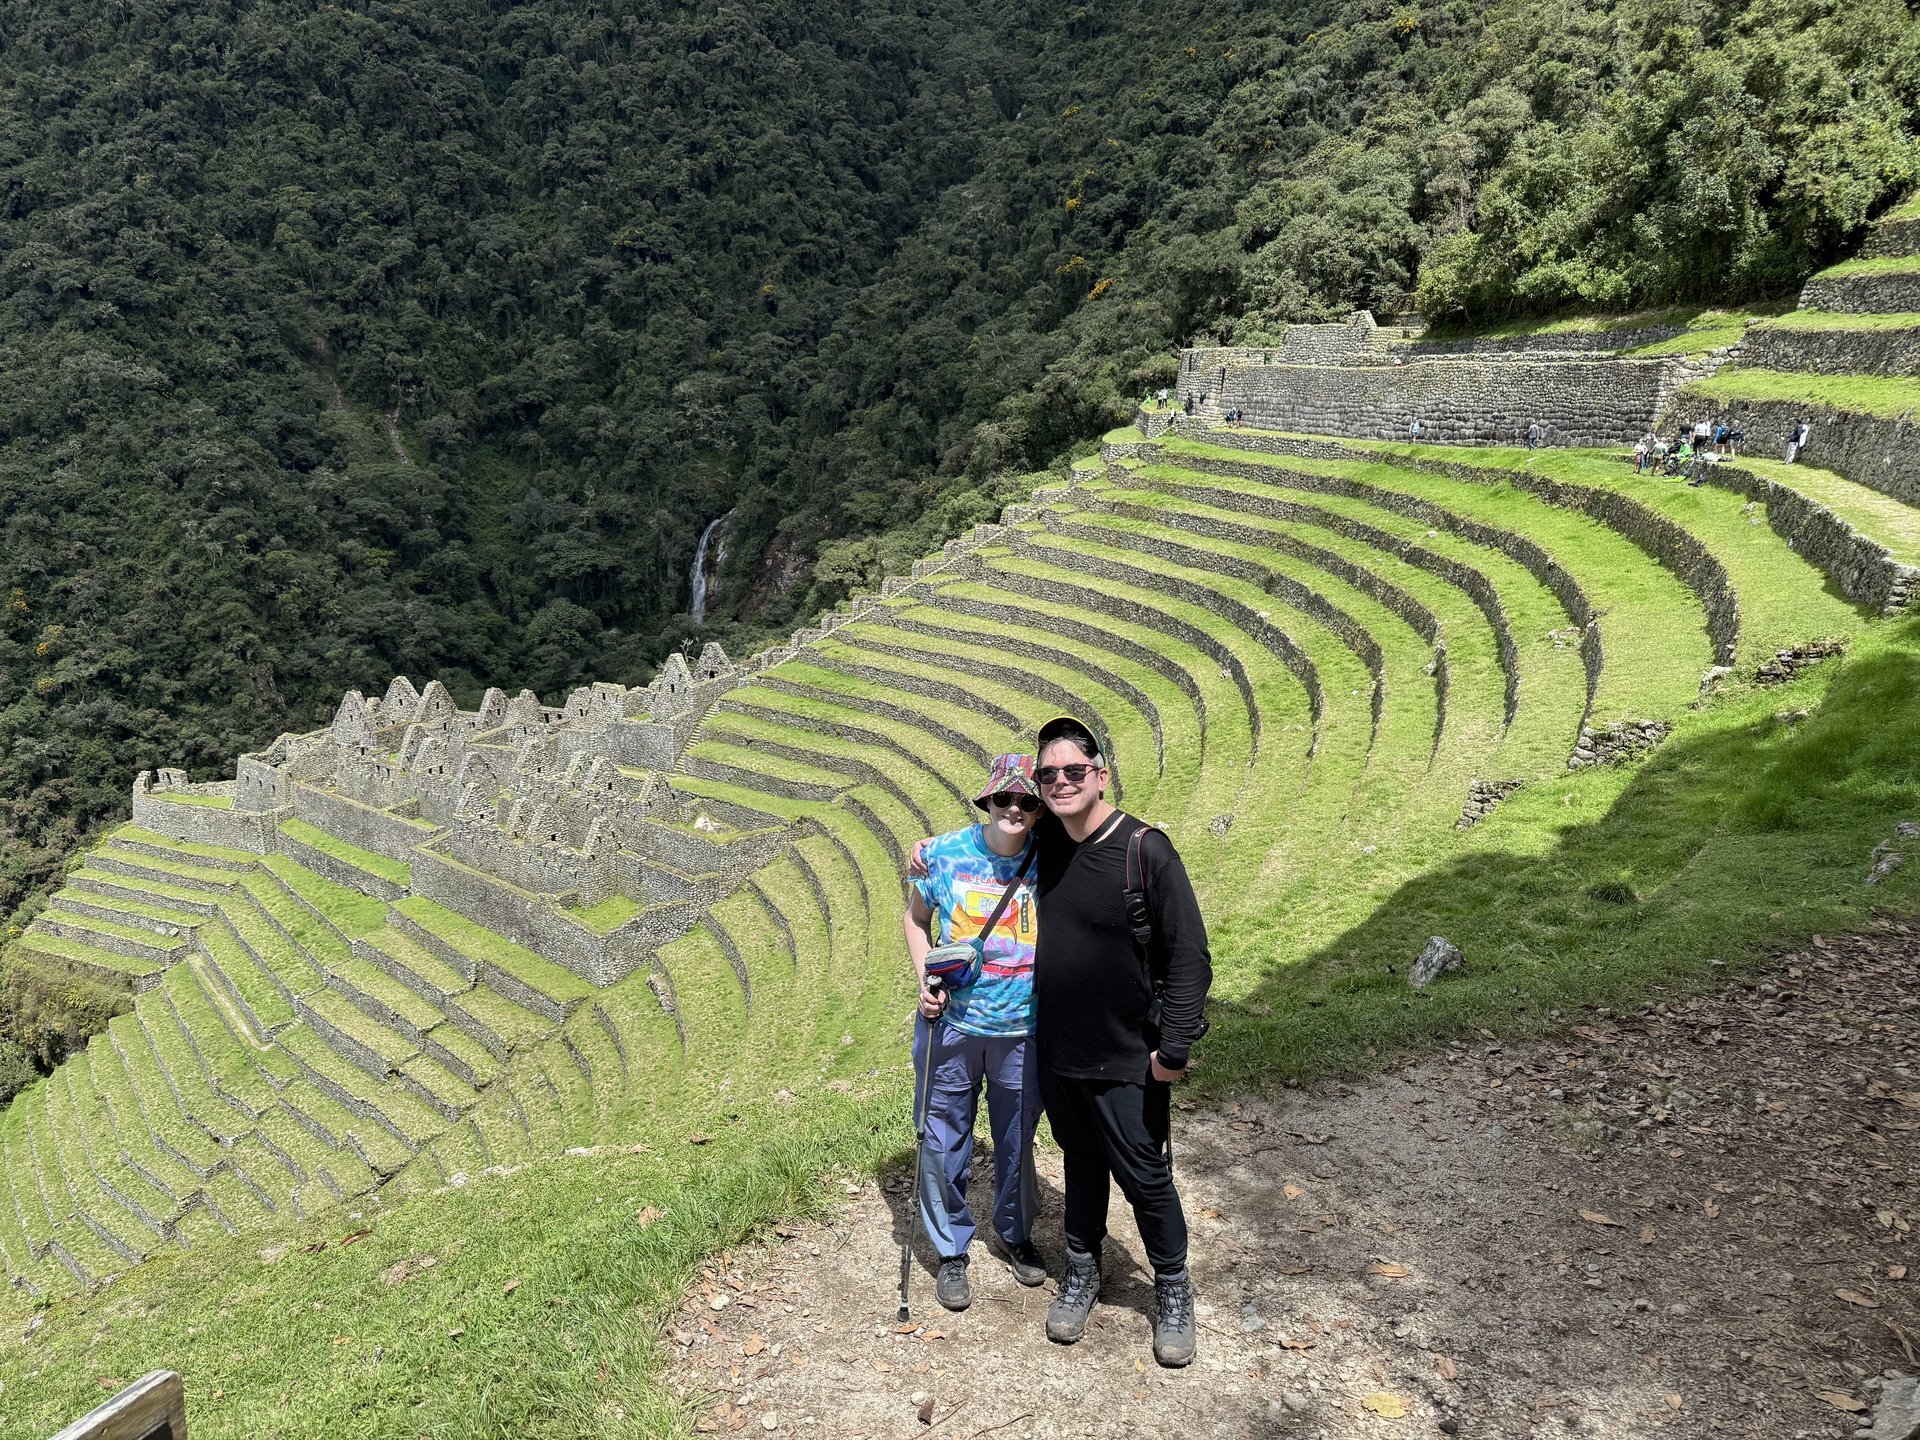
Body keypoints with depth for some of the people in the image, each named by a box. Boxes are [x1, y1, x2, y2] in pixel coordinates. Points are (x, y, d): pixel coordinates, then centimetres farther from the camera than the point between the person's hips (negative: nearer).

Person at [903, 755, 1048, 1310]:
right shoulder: (943, 854, -8)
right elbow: (915, 919, 7)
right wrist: (926, 979, -6)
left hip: (1023, 1030, 1)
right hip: (951, 1023, 0)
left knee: (1017, 1140, 17)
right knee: (944, 1141, 8)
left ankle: (1017, 1233, 43)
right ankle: (951, 1252, 30)